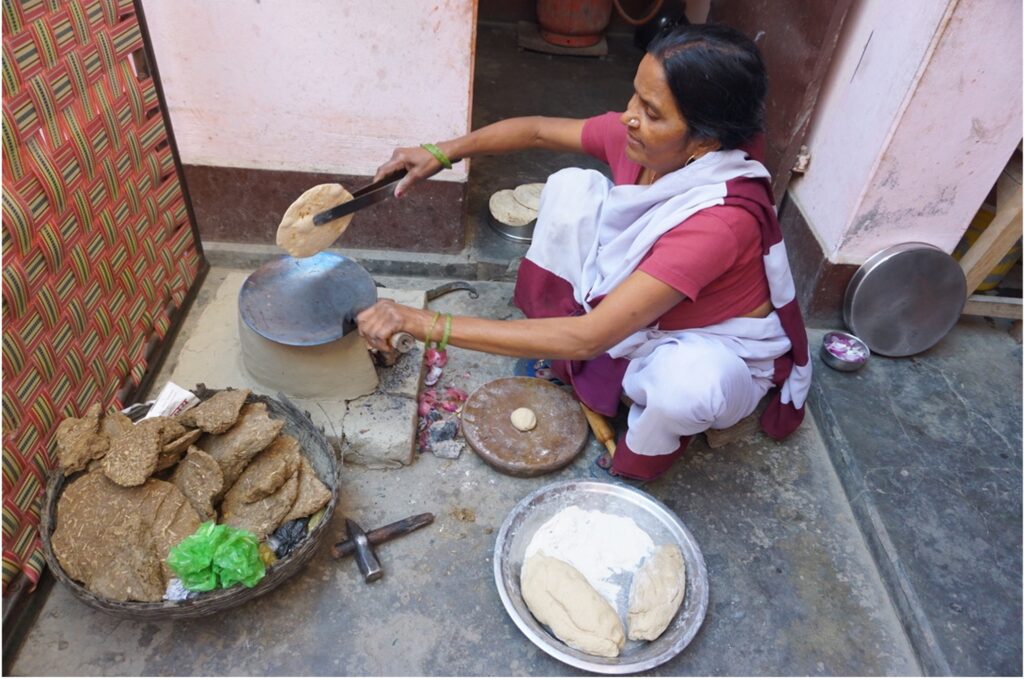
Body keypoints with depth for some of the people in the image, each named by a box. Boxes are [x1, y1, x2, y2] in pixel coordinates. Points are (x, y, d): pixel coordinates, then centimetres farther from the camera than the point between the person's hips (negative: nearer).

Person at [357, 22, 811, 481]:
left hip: (713, 346, -5)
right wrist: (441, 153, -13)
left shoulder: (720, 220, -40)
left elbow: (588, 338, -43)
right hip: (640, 312, 6)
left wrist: (428, 324, -43)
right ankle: (553, 345, 5)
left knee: (685, 379, -42)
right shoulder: (642, 138, -19)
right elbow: (538, 131, -1)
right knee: (571, 188, -10)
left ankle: (650, 442, -3)